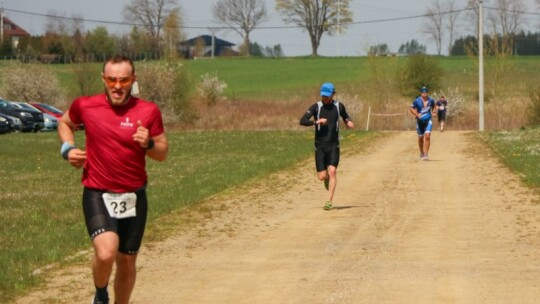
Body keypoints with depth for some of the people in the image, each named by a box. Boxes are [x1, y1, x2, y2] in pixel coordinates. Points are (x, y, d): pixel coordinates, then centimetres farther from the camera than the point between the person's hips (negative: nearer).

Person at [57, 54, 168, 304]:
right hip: (97, 194, -2)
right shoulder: (85, 106, -5)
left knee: (127, 263, 12)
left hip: (134, 197, 2)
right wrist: (68, 148, -1)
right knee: (106, 252, -25)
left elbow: (162, 154, 5)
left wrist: (148, 144, -17)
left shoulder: (149, 111, -5)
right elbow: (64, 122, 18)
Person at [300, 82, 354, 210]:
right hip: (320, 146, 0)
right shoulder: (316, 107, -3)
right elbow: (302, 121, -11)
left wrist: (349, 122, 4)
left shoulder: (338, 106, 4)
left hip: (333, 145, 0)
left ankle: (329, 201, -15)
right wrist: (316, 122, -25)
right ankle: (327, 179, 36)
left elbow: (345, 116, 26)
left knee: (332, 171, -17)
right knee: (322, 176, -2)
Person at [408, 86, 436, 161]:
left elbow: (433, 106, 20)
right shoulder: (417, 101, -9)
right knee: (420, 138, 10)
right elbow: (411, 109, -4)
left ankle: (426, 154, -16)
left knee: (427, 136, -15)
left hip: (428, 121, 0)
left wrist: (433, 111, 1)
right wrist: (417, 114, -18)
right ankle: (422, 154, 30)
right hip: (420, 121, 0)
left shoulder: (431, 100, -1)